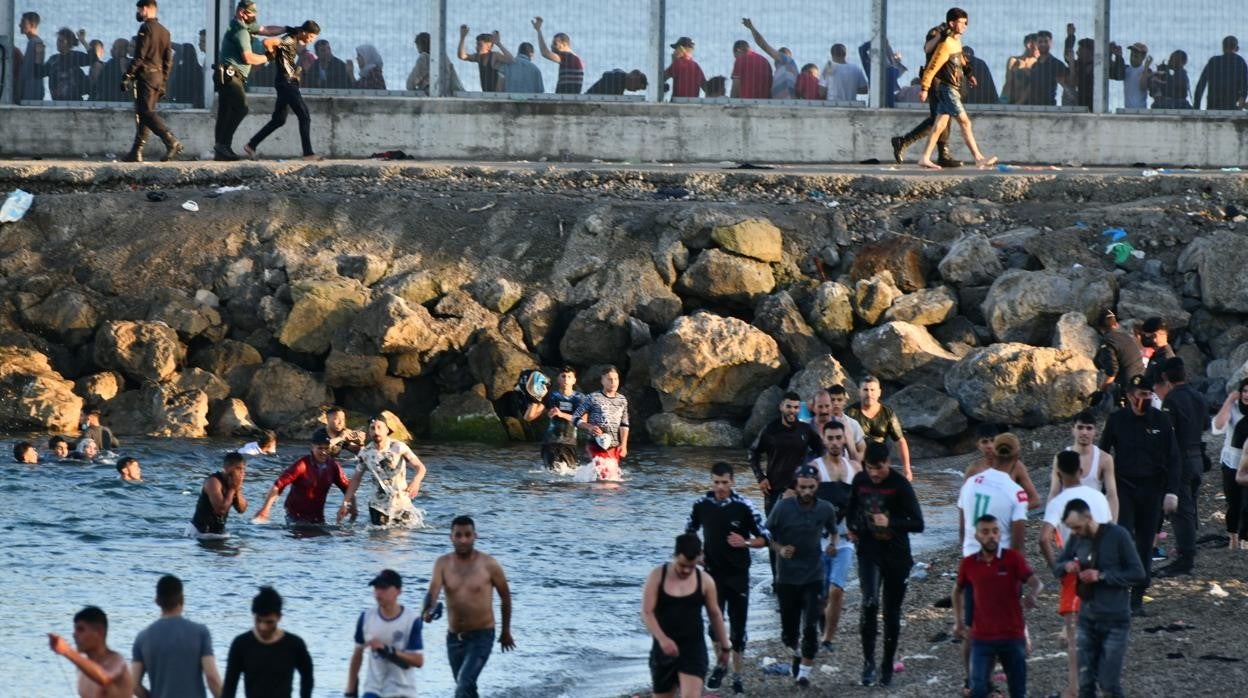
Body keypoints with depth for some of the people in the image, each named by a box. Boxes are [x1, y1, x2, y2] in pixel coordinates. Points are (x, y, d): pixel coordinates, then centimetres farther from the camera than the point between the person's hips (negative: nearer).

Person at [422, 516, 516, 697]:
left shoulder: (488, 565, -9)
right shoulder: (443, 564, -3)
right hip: (454, 636, 4)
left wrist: (506, 631, 13)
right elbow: (433, 591, -18)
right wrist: (427, 610, -42)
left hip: (482, 636, -4)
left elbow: (505, 596, 5)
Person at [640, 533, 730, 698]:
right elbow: (647, 613, -12)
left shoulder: (705, 581, -2)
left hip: (693, 647, -1)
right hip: (664, 648, 1)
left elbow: (715, 614, 10)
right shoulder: (657, 576, -7)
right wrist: (662, 639, -26)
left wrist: (724, 646, 17)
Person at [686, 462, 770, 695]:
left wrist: (745, 543, -24)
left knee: (738, 627, 3)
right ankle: (721, 665, 16)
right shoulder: (702, 504, -2)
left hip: (738, 573, -1)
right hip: (713, 572, 1)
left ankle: (737, 676, 15)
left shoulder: (744, 506, -10)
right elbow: (689, 531, 16)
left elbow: (765, 538, -5)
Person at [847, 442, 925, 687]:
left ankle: (887, 666, 21)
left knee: (892, 612, 7)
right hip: (869, 552, 1)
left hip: (896, 556, -1)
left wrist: (890, 522, -32)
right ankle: (868, 661, -11)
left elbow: (918, 524, -18)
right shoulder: (860, 481, 0)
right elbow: (852, 505, 22)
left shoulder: (900, 485, -13)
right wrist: (852, 527, 6)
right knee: (869, 603, -20)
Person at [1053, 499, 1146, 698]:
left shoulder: (1117, 535, -11)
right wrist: (1067, 566, -10)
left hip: (1114, 621, -5)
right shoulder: (1077, 539, 3)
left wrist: (1102, 576, -20)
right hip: (1087, 619, 5)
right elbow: (1057, 567, 14)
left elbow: (1139, 575, -10)